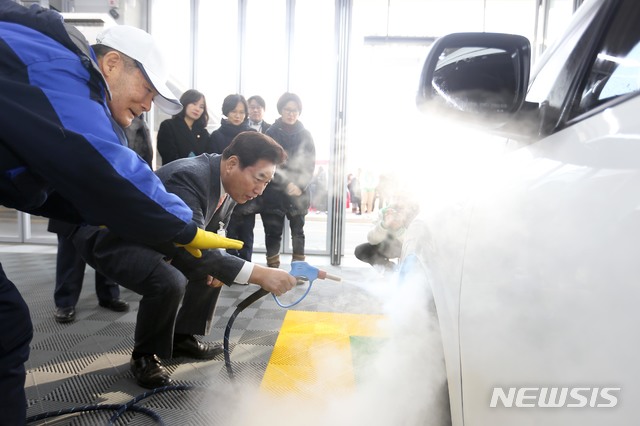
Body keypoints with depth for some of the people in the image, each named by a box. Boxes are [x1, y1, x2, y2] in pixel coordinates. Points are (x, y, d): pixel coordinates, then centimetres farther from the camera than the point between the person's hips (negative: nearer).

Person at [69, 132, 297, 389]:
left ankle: (182, 338, 20)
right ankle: (145, 356, -4)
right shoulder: (188, 177, -33)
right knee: (168, 283, -32)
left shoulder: (229, 181, -5)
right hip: (109, 237, -9)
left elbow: (212, 229, 10)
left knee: (212, 270, 9)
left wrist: (218, 263, -10)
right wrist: (258, 274, -47)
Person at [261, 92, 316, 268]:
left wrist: (300, 186, -12)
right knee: (273, 232, 3)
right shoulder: (271, 133, 1)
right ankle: (273, 269, 13)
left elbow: (310, 164, 2)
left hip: (299, 193, 1)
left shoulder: (305, 135, 6)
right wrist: (286, 184, -15)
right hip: (274, 192, -1)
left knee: (298, 232, 7)